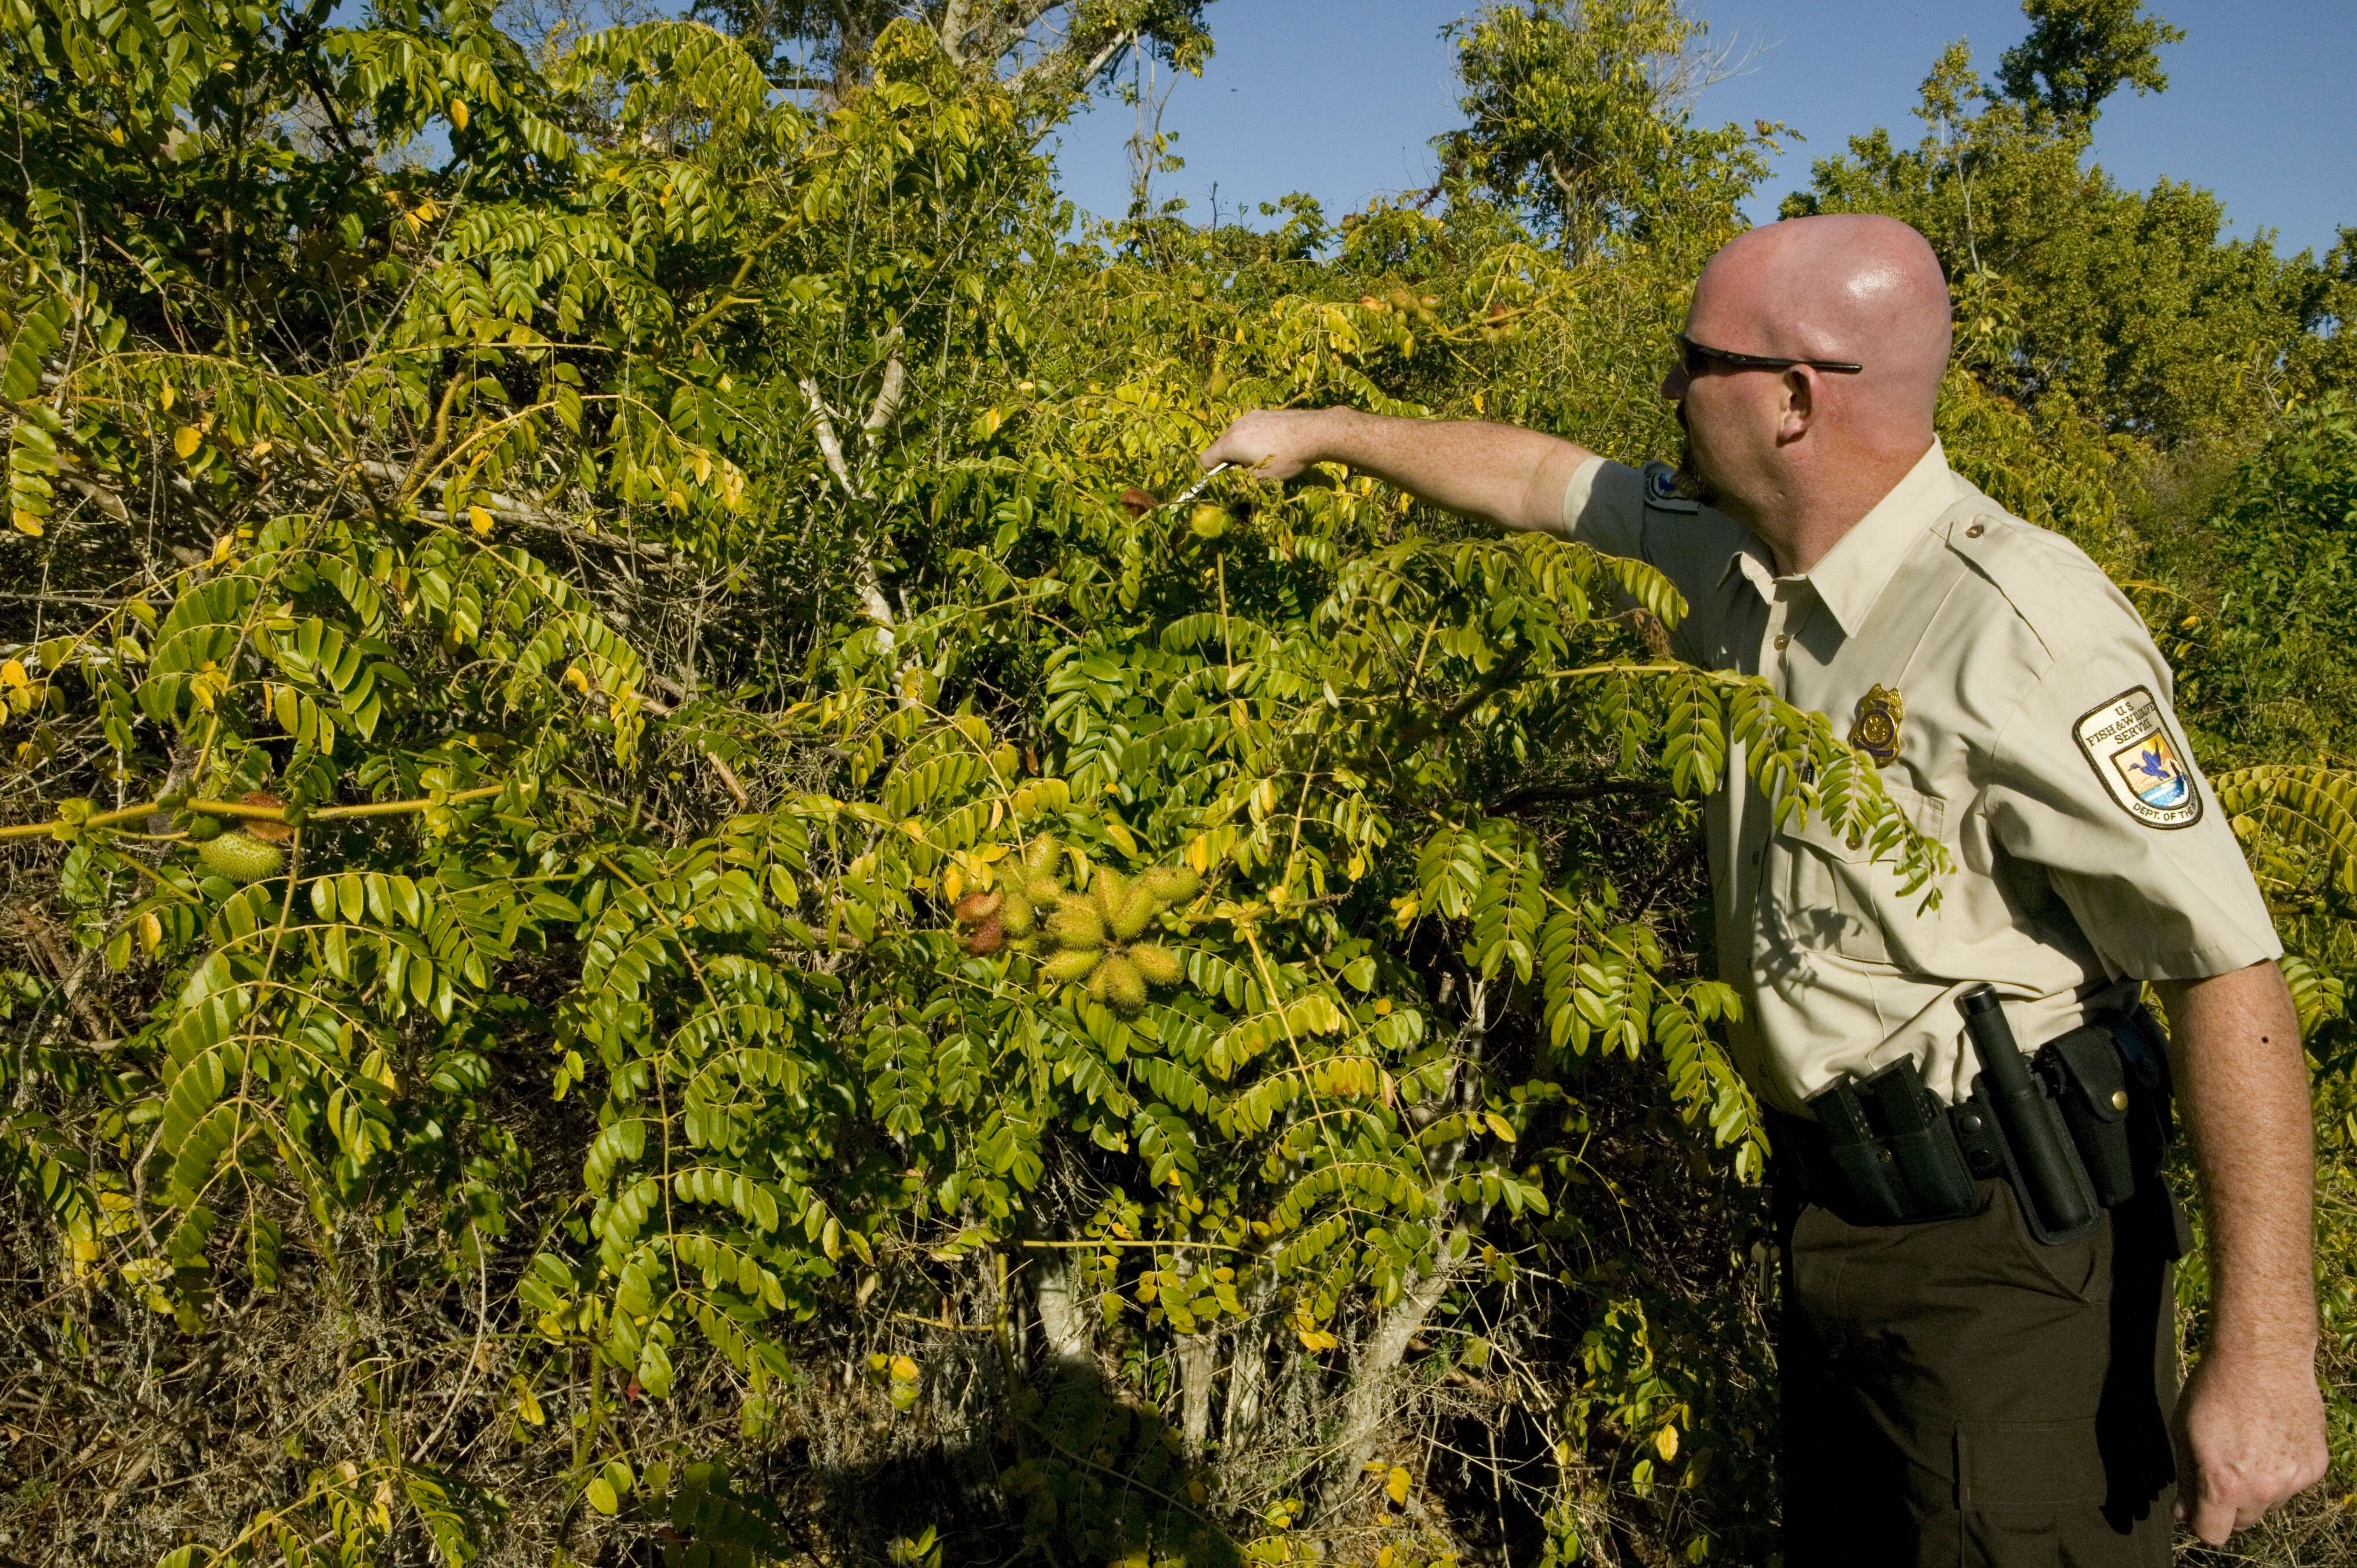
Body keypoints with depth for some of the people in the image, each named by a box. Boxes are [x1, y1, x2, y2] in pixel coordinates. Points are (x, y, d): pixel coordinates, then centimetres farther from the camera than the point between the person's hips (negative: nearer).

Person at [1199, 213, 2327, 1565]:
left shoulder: (2022, 633, -24)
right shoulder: (1740, 552, 1)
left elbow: (2232, 965, -23)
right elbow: (1548, 479, 18)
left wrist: (2265, 1351, -24)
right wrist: (1323, 431, 25)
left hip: (2006, 1252, -8)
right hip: (1836, 1216, 8)